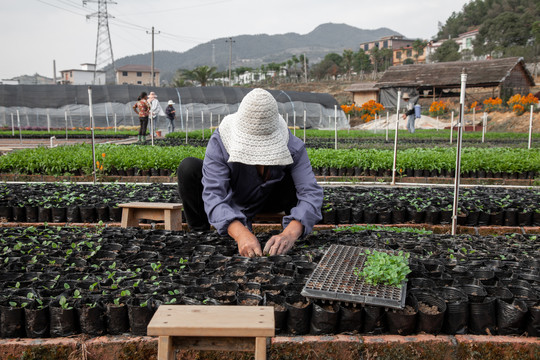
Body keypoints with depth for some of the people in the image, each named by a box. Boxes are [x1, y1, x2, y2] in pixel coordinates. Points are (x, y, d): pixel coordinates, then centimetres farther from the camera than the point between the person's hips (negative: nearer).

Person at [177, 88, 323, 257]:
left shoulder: (292, 147, -31)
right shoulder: (219, 142, -35)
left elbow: (311, 193, -40)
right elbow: (213, 196, -43)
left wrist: (290, 234, -59)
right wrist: (241, 234, -62)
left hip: (267, 200, 1)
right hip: (229, 200, 0)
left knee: (298, 179, -32)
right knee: (189, 168, -28)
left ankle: (293, 243, -8)